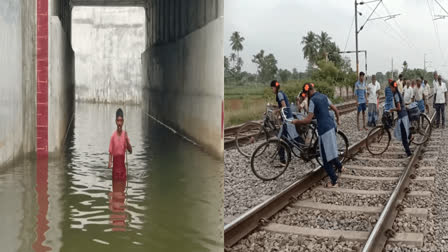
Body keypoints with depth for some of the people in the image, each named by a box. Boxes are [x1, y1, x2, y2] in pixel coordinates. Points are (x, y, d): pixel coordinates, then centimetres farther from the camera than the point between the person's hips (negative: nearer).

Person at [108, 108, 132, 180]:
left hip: (122, 163, 1)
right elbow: (110, 152, -1)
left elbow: (130, 151, -1)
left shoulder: (125, 134, 0)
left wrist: (127, 140, -16)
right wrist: (110, 163, -16)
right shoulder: (113, 135, -4)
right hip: (115, 163, -1)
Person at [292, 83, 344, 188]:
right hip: (331, 125, 8)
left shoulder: (312, 100, -12)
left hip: (324, 128, -8)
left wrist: (296, 122, -1)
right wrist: (337, 119, 37)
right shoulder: (323, 96, 12)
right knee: (331, 150, 28)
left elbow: (308, 120, -16)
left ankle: (334, 181, 6)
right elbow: (335, 109, 19)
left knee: (326, 159, 1)